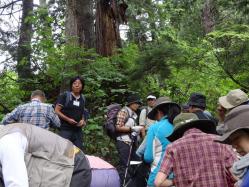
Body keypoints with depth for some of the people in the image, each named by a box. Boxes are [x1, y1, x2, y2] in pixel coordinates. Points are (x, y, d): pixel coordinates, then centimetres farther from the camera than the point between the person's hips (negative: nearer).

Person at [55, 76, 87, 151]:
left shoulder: (82, 99, 13)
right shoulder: (65, 96, -3)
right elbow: (56, 111, -6)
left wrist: (83, 120, 5)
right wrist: (68, 119, -16)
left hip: (78, 130, 5)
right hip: (65, 129, -5)